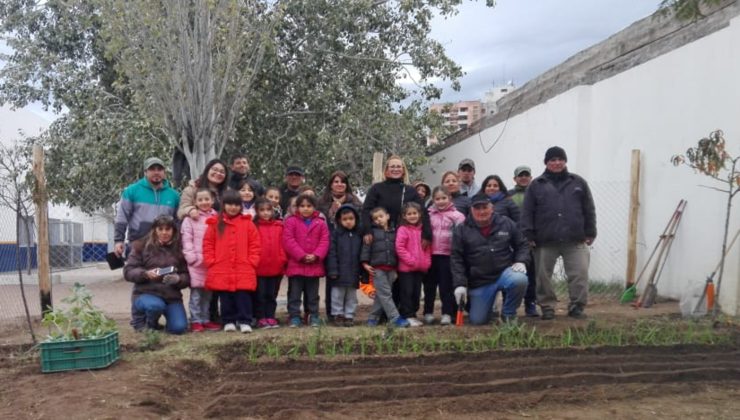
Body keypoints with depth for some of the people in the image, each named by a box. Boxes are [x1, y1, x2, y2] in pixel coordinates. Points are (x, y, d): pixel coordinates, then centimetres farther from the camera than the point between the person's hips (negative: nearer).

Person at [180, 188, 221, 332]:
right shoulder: (190, 219, 1)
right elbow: (186, 240, -5)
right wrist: (191, 257, -12)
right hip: (196, 262, -3)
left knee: (208, 293, 10)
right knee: (196, 292, -2)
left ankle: (206, 319, 20)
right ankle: (196, 321, 5)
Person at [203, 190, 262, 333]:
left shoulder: (247, 223, 5)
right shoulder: (215, 223, 5)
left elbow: (255, 245, 5)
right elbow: (207, 244, 7)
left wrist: (252, 262, -3)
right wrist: (211, 262, -1)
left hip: (244, 271, -1)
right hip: (221, 270, 1)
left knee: (243, 297, -2)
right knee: (225, 298, 8)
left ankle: (245, 321, 5)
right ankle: (229, 321, 19)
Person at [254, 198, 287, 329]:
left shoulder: (279, 226, 6)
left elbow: (282, 245, 5)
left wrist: (283, 260, -1)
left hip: (276, 267, 3)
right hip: (259, 268, -3)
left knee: (272, 295, 12)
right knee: (260, 295, 6)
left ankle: (270, 317, 21)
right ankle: (261, 318, 14)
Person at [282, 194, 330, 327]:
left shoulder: (320, 223, 5)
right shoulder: (291, 221, -2)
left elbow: (324, 241, 1)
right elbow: (288, 241, -10)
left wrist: (316, 256, -14)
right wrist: (302, 256, -15)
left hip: (315, 265, 2)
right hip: (295, 265, -2)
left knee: (313, 295, 12)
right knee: (294, 294, 4)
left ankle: (314, 316, 20)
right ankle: (294, 317, 12)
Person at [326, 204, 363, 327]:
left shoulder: (359, 234, 5)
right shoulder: (336, 233, -4)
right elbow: (332, 252, -8)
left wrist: (363, 271, 6)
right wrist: (333, 270, -13)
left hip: (353, 272, 3)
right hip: (339, 272, -3)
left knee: (351, 296, 11)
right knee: (337, 295, 6)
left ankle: (349, 315, 21)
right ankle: (338, 315, 18)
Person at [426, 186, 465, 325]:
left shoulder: (456, 215, -2)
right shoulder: (429, 215, 7)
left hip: (448, 255, -3)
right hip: (431, 254, 3)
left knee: (446, 286, 1)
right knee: (429, 285, 10)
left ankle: (447, 313, 8)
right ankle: (428, 313, 20)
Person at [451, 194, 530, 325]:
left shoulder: (506, 223, 3)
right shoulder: (461, 230, -1)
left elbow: (522, 245, 12)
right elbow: (456, 259, -2)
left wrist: (521, 261, -7)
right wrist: (460, 284, -10)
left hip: (505, 272, 0)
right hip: (479, 283, 0)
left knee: (519, 280, -34)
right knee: (477, 320, -3)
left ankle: (508, 314, -6)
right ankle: (486, 306, 35)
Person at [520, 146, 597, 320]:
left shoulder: (578, 182, 12)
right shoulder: (536, 185, 7)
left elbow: (589, 210, 11)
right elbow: (527, 212, 3)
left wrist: (590, 233, 5)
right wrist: (529, 236, -4)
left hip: (575, 240, 0)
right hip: (545, 241, 0)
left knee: (579, 273, -4)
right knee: (543, 275, 5)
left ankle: (577, 306, 10)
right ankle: (547, 307, 19)